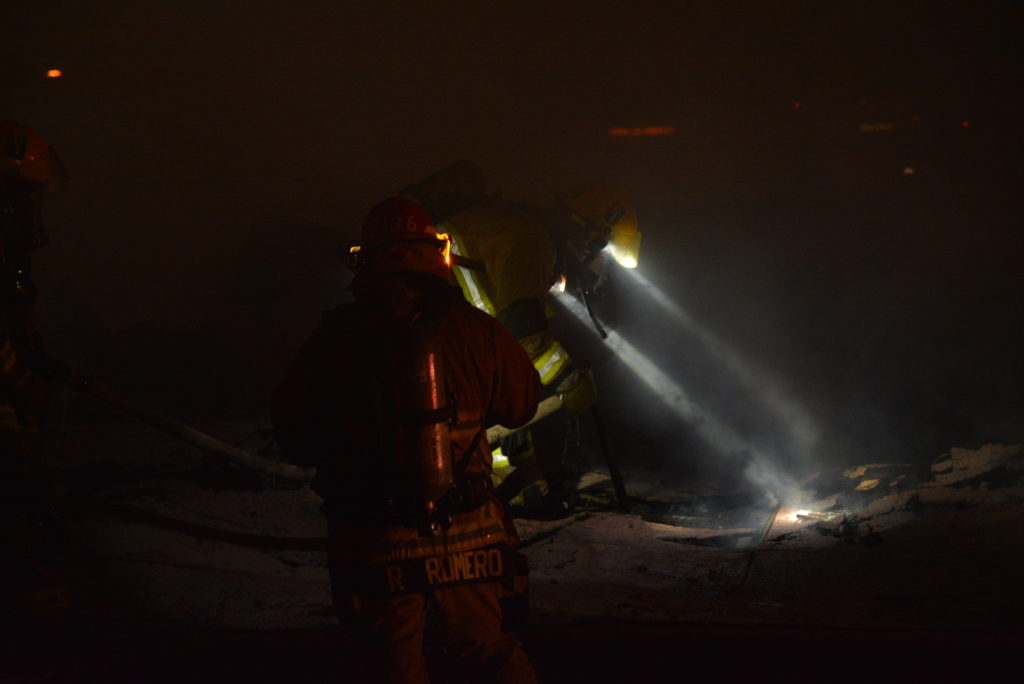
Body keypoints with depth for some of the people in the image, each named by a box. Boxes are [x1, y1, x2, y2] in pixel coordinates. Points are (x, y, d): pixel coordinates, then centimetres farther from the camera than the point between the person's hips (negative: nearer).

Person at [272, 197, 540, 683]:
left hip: (372, 547, -1)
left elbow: (294, 440, 2)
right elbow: (522, 402, 10)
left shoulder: (332, 339, -6)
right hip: (467, 540, 1)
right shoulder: (474, 329, -4)